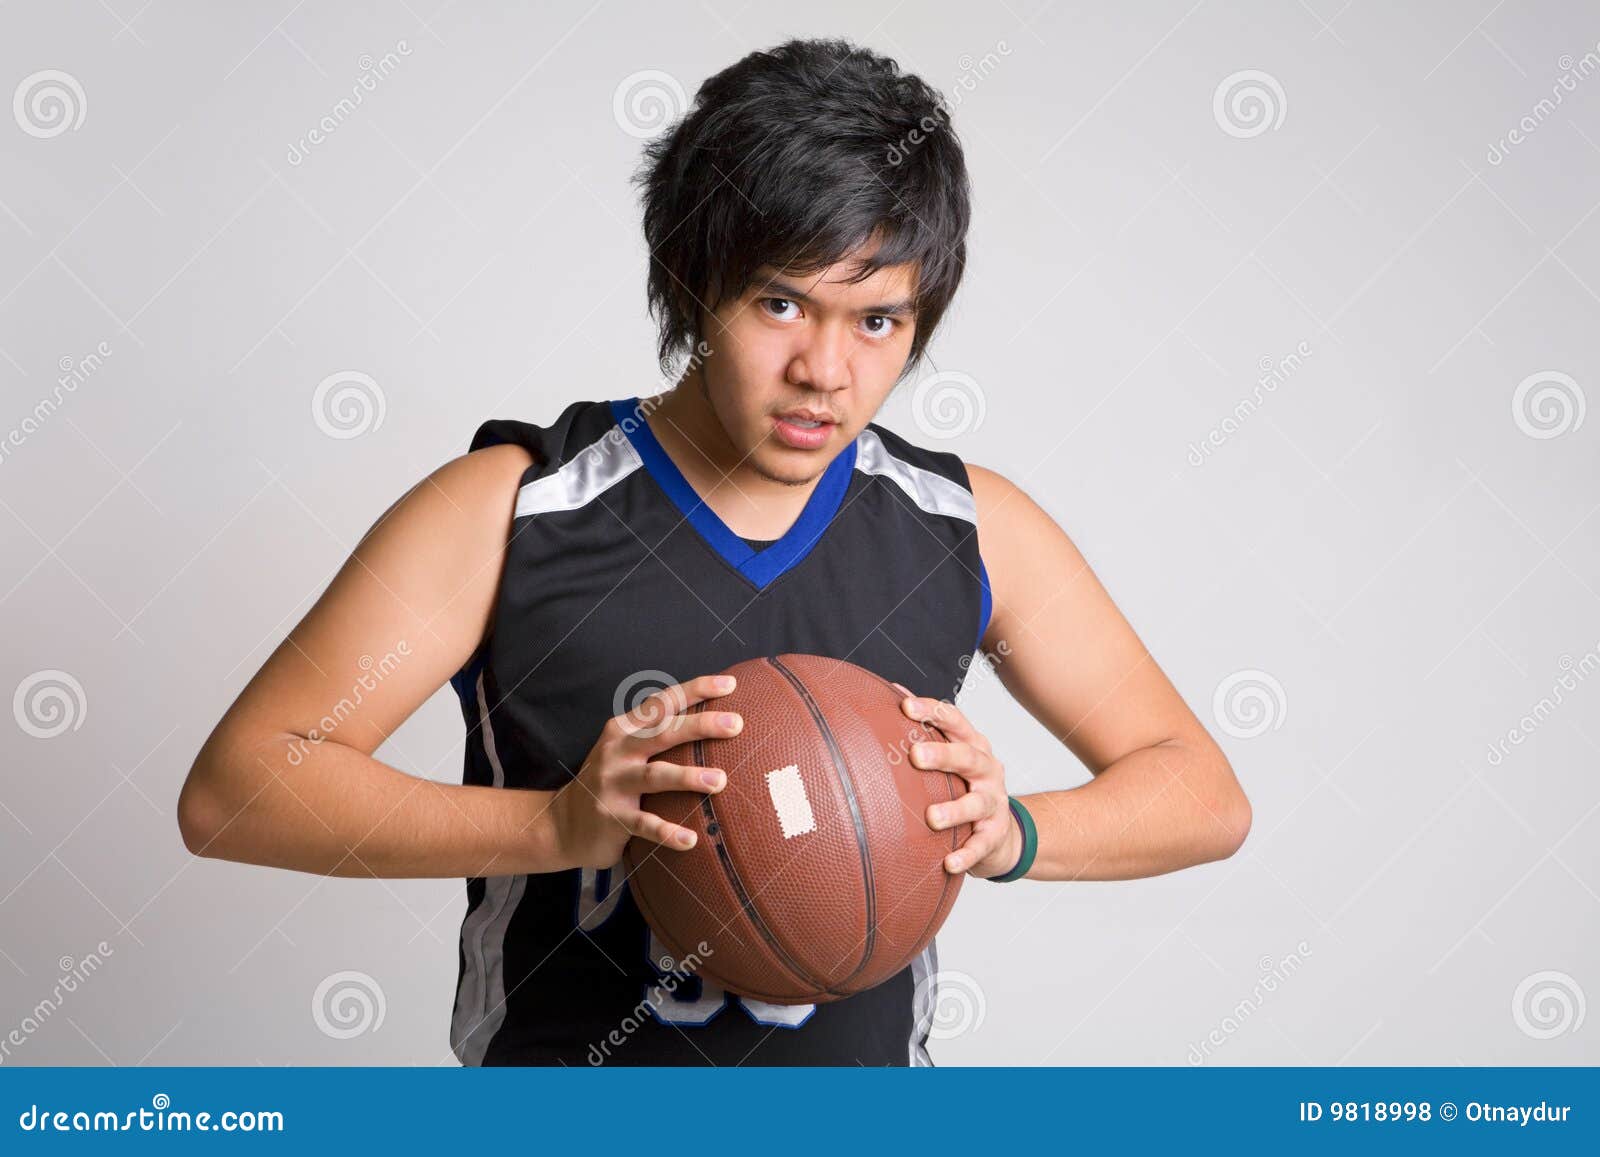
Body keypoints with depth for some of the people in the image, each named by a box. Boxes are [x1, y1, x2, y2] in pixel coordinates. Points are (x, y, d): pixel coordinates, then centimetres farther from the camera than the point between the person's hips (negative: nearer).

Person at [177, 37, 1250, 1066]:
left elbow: (1205, 795, 2)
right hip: (556, 1052, -1)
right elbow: (231, 788, -16)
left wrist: (1010, 833, -18)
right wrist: (558, 824, -28)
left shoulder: (971, 528, -5)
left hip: (870, 1049, 2)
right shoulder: (512, 509, -13)